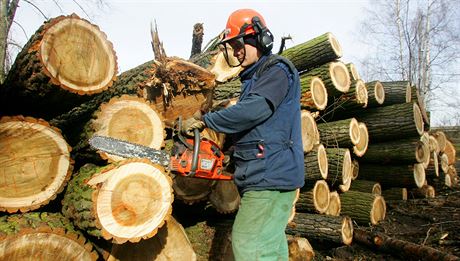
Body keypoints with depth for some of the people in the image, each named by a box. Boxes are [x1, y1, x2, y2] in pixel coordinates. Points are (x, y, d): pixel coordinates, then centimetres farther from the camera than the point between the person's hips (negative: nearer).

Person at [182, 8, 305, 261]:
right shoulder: (252, 79, 21)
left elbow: (251, 110, -24)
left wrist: (205, 120, -13)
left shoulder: (277, 70, -8)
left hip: (270, 176, -10)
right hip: (261, 177, 10)